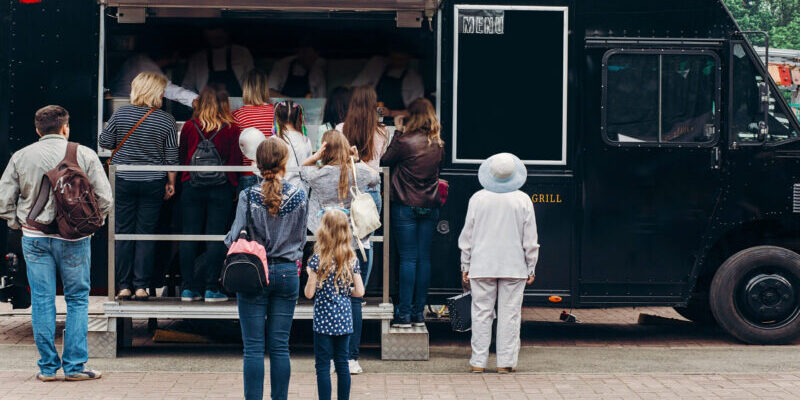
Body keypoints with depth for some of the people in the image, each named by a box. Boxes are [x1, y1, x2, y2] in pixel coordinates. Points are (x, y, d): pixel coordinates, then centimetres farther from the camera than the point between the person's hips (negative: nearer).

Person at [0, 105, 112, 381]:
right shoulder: (84, 155, -2)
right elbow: (104, 197, -4)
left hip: (34, 238, 2)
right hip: (74, 237, -2)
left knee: (42, 301, 7)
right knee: (77, 300, 8)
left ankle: (47, 367, 11)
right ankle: (75, 366, 8)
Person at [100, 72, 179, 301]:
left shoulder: (121, 114, -5)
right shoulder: (166, 120, -7)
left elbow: (105, 142, 2)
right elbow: (171, 156, -2)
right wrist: (171, 182, 10)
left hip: (123, 181, 1)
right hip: (152, 184, 0)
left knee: (123, 233, 7)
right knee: (146, 234, 5)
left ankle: (124, 286, 9)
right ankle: (141, 286, 5)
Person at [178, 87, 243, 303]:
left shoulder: (189, 127, 1)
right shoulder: (232, 129, -4)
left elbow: (181, 157, 11)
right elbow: (236, 161, -2)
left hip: (192, 186, 2)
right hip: (221, 188, -1)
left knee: (189, 236, 6)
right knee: (215, 237, 1)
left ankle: (188, 288, 7)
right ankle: (211, 288, 0)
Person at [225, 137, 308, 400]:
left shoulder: (248, 196, -9)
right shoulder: (299, 197, -3)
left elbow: (236, 236, -7)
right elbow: (301, 238, 7)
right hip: (287, 274, 2)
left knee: (253, 348, 2)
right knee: (280, 347, 8)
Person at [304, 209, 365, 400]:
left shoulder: (318, 259, -11)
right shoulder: (352, 259, 1)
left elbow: (309, 293, -10)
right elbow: (359, 291, 0)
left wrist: (310, 274, 7)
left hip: (324, 320, -4)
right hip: (344, 319, 4)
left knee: (323, 366, 0)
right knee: (342, 365, 11)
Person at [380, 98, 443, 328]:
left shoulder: (405, 142, -13)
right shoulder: (438, 145, 3)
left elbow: (385, 160, -1)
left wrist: (398, 133, 6)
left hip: (406, 207, -4)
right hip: (430, 207, 4)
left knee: (408, 259, -3)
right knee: (424, 258, 7)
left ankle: (404, 313, -2)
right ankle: (419, 313, 11)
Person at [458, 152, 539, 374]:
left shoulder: (478, 199, -3)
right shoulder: (523, 200, -4)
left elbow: (467, 235, 2)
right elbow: (530, 239, 0)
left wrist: (465, 265, 11)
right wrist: (531, 268, 9)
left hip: (482, 266, 1)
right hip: (514, 268, 0)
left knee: (481, 313, 5)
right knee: (510, 314, 4)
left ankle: (478, 361, 6)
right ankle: (506, 361, 5)